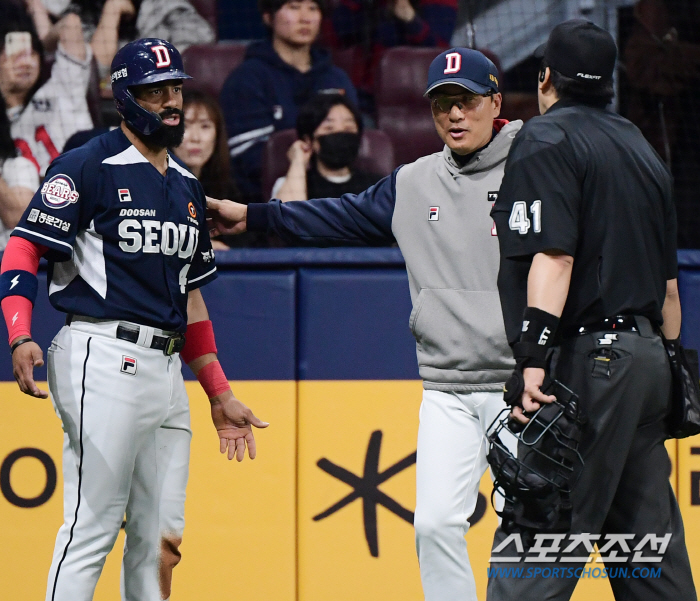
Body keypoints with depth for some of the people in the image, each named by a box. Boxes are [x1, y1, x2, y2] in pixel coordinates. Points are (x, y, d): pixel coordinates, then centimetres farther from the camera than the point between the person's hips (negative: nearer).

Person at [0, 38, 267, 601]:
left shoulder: (187, 186, 21)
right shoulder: (89, 167, -3)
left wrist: (220, 395, 23)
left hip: (167, 367, 8)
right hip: (104, 359, -8)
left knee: (162, 540, 6)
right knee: (93, 524, -12)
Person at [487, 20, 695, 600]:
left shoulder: (546, 139, -4)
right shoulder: (640, 146, 21)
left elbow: (553, 255, -17)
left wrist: (535, 361, -24)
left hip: (588, 355, -8)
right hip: (646, 355, 8)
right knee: (650, 551, 10)